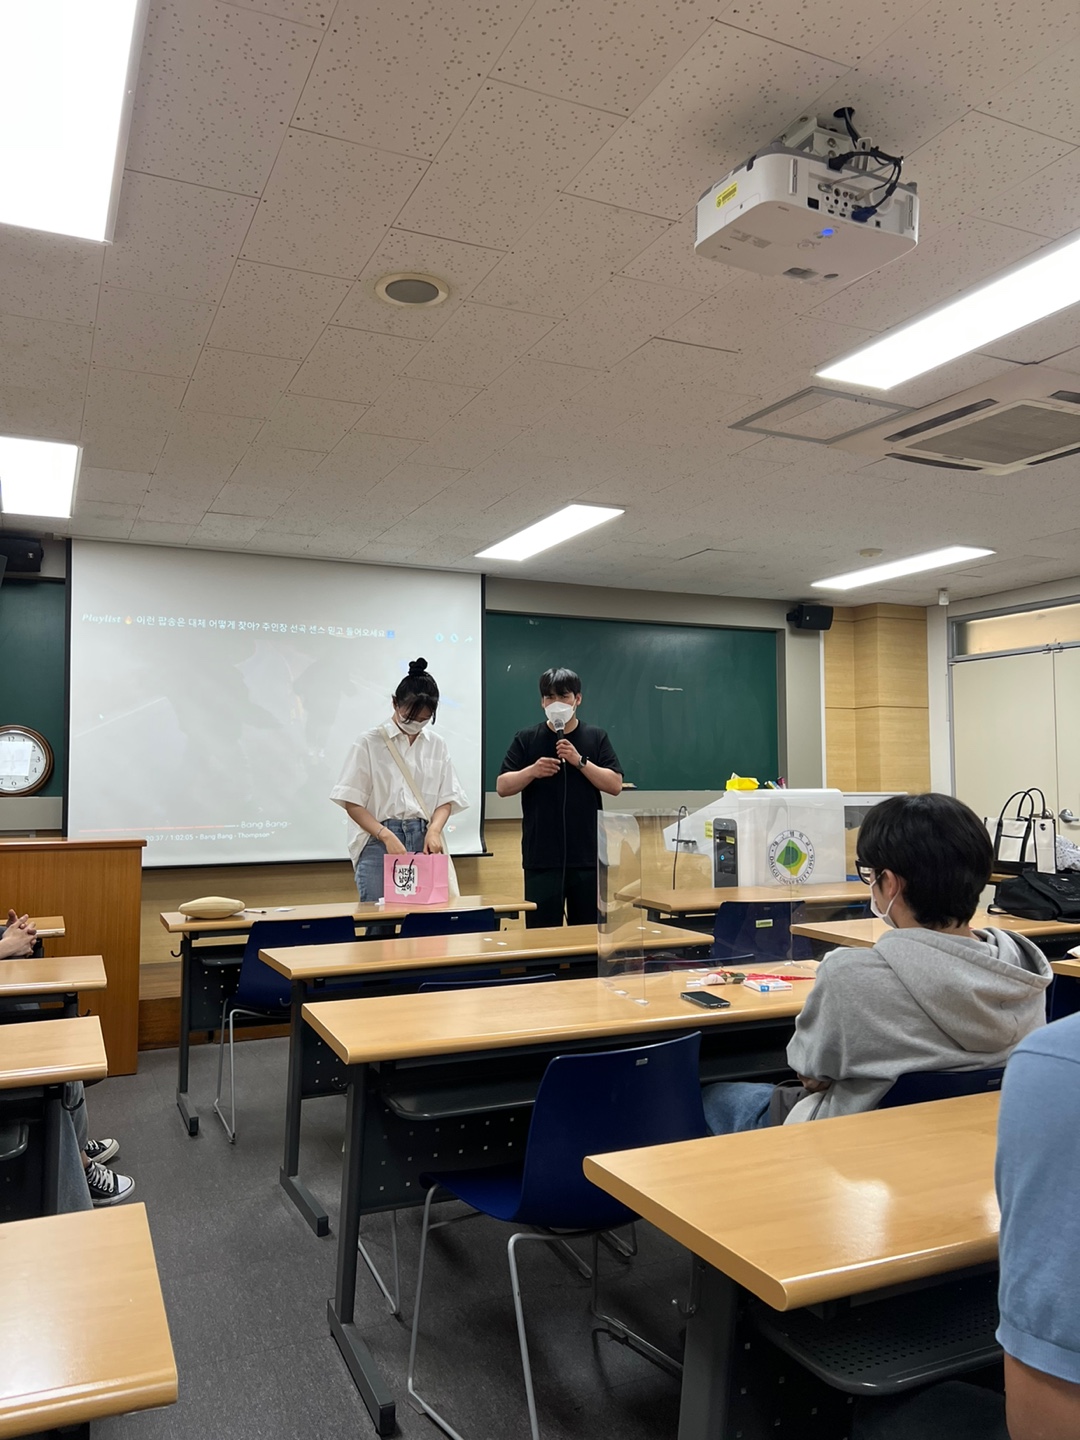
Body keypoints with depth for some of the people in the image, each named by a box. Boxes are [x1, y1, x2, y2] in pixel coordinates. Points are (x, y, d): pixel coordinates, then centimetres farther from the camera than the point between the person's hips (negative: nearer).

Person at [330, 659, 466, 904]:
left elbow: (447, 799, 11)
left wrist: (434, 831, -9)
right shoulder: (370, 743, -1)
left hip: (424, 841, 3)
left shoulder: (437, 745, 10)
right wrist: (387, 836, -16)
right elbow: (352, 802, -3)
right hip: (379, 842, -3)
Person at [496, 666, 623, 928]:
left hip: (588, 854, 1)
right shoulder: (526, 739, 3)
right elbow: (502, 786, 0)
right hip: (541, 856, -1)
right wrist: (531, 771, -17)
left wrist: (580, 761, -14)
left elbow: (615, 784, -2)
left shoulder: (596, 737, 5)